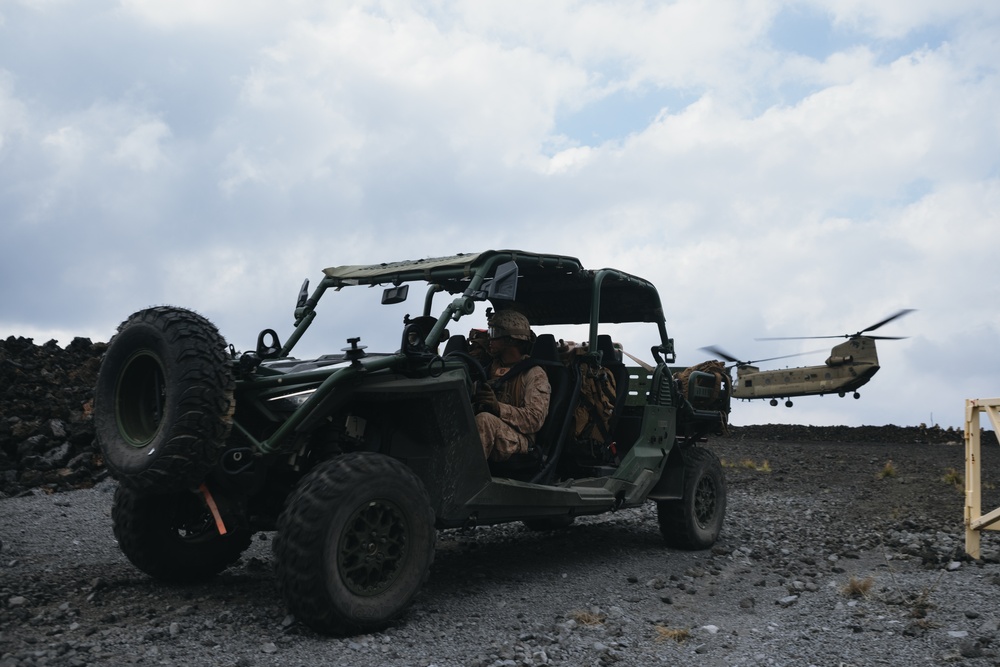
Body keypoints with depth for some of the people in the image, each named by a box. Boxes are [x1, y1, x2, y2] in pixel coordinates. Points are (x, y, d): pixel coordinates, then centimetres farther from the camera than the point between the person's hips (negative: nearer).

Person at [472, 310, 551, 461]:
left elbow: (535, 420, -8)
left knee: (484, 420, -36)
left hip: (517, 441, -5)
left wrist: (499, 408, -23)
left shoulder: (534, 374, 4)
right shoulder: (491, 367, 25)